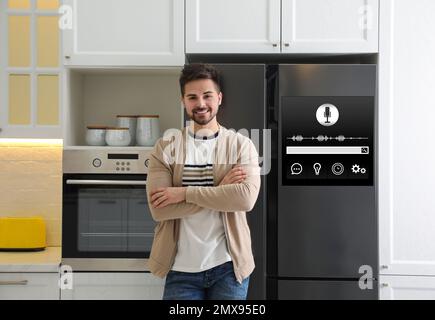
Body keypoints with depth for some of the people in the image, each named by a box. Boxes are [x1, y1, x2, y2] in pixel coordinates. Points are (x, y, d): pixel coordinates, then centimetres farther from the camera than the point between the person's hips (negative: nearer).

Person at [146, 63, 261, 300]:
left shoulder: (241, 145, -1)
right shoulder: (166, 147, -1)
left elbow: (246, 198, -17)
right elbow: (158, 209, -11)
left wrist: (184, 193, -17)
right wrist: (220, 189, -14)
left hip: (228, 266, 0)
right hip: (182, 269, 0)